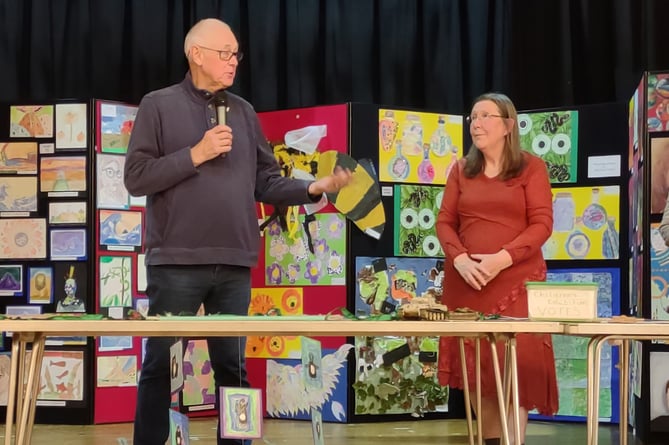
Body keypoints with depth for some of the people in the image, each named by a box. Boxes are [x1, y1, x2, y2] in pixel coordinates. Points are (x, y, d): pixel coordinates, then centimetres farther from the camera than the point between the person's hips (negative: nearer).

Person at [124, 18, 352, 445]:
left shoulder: (243, 111, 14)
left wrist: (315, 187, -3)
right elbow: (136, 177, -6)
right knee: (160, 366, 2)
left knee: (232, 367, 9)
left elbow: (266, 183, 12)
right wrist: (196, 154, -11)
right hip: (176, 263, -4)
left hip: (234, 265, 4)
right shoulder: (158, 105, 2)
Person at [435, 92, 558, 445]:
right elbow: (445, 221, 9)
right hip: (467, 280, 4)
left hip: (516, 279, -3)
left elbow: (542, 224, -6)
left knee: (516, 363, -6)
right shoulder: (462, 170, 13)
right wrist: (459, 258, -11)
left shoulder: (531, 167, 2)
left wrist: (502, 258, -18)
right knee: (475, 363, 3)